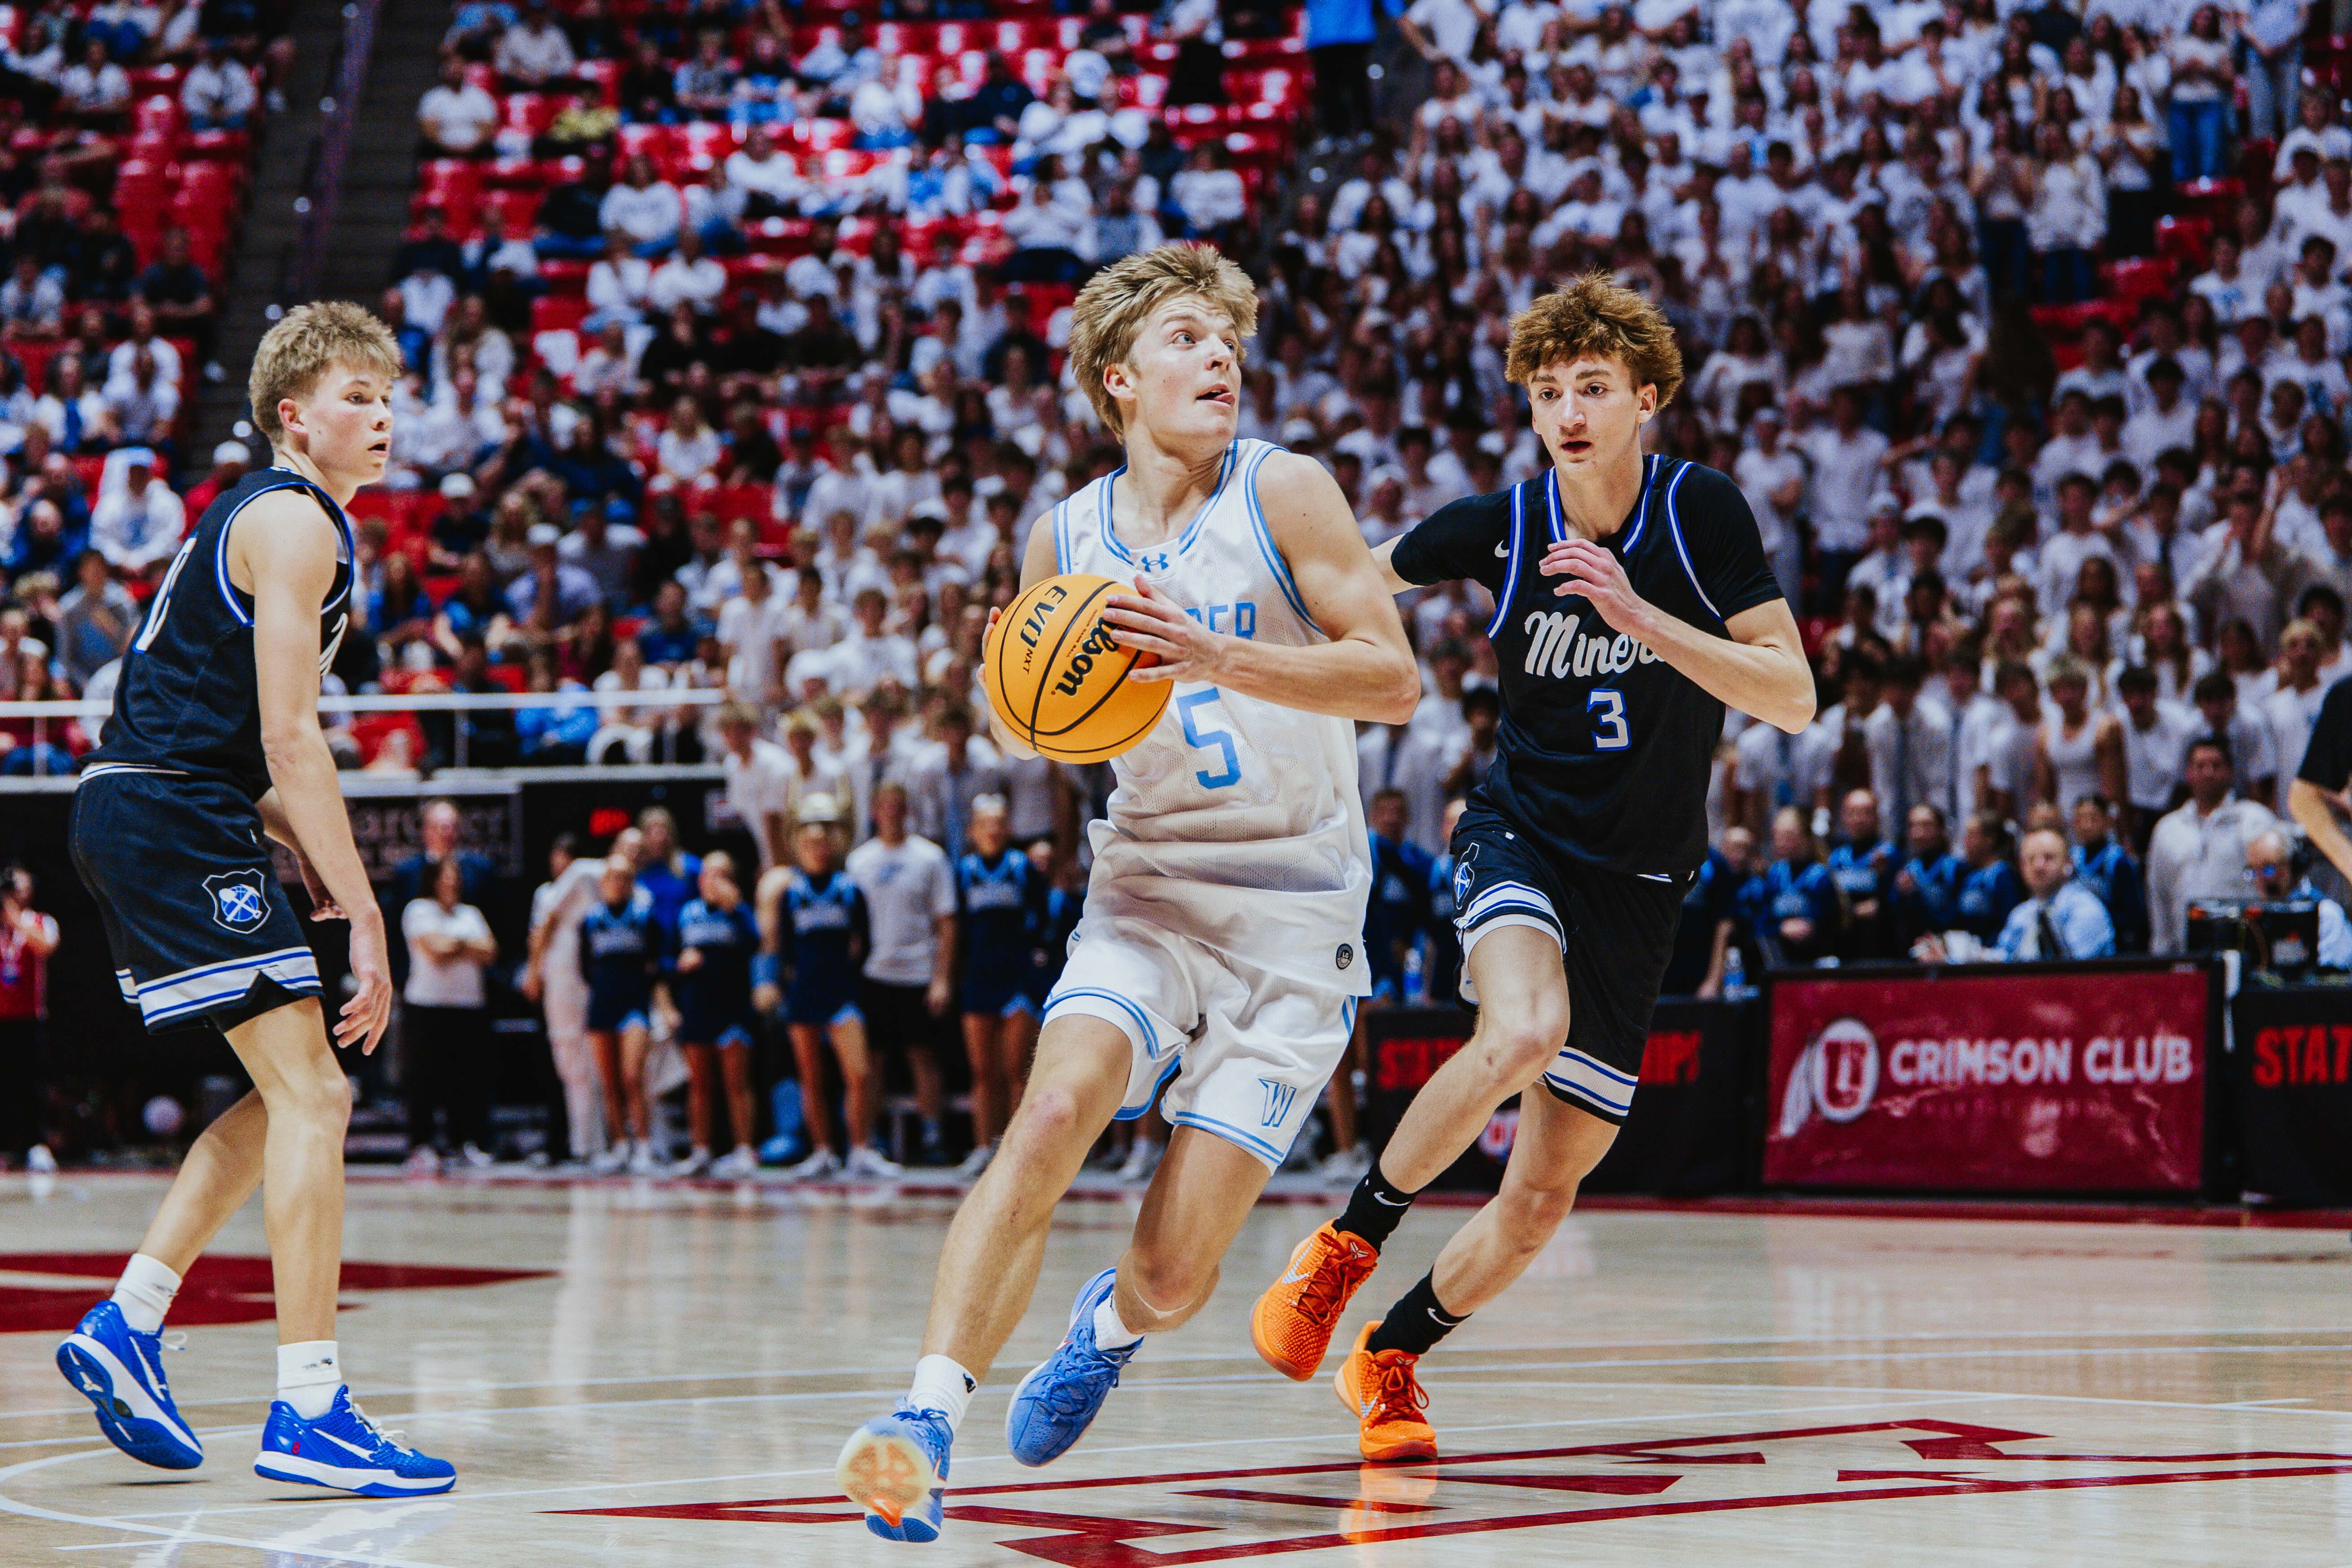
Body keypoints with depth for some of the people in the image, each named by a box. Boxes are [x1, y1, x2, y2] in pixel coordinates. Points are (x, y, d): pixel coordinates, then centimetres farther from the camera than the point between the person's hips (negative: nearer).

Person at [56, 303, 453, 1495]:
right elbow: (289, 740, -18)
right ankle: (309, 1413, -15)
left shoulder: (262, 515, 21)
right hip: (169, 823, -10)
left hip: (140, 815, 10)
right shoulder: (294, 523, -10)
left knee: (291, 1094, 16)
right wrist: (362, 916, -18)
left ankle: (126, 1328, 17)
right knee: (310, 1093, -13)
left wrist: (299, 845, 10)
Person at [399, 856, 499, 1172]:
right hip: (427, 1006, -5)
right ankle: (422, 1144, -3)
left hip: (471, 1006, 5)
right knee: (425, 1081, -7)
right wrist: (468, 946, -1)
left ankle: (470, 1144, 6)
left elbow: (489, 953, 5)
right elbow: (435, 951, -13)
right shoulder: (419, 910, 1)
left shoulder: (470, 914, 19)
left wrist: (454, 944, -7)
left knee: (471, 1078, 0)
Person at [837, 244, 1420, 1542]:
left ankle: (1114, 1320, 34)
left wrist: (1219, 658, -26)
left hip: (1294, 916, -2)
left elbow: (1394, 679, -14)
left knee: (1172, 1276, -4)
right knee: (1053, 1115, -29)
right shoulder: (1067, 536, 4)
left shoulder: (1282, 493, -7)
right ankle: (929, 1413, -28)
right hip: (1145, 888, 2)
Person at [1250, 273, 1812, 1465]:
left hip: (1640, 885, 1)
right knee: (1522, 1032, -36)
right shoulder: (1498, 526, -8)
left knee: (1546, 1196, 2)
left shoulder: (1702, 512, -9)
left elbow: (1794, 698, -15)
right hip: (1520, 833, -1)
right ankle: (1347, 1244, -16)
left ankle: (1392, 1354, 28)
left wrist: (1641, 617, -27)